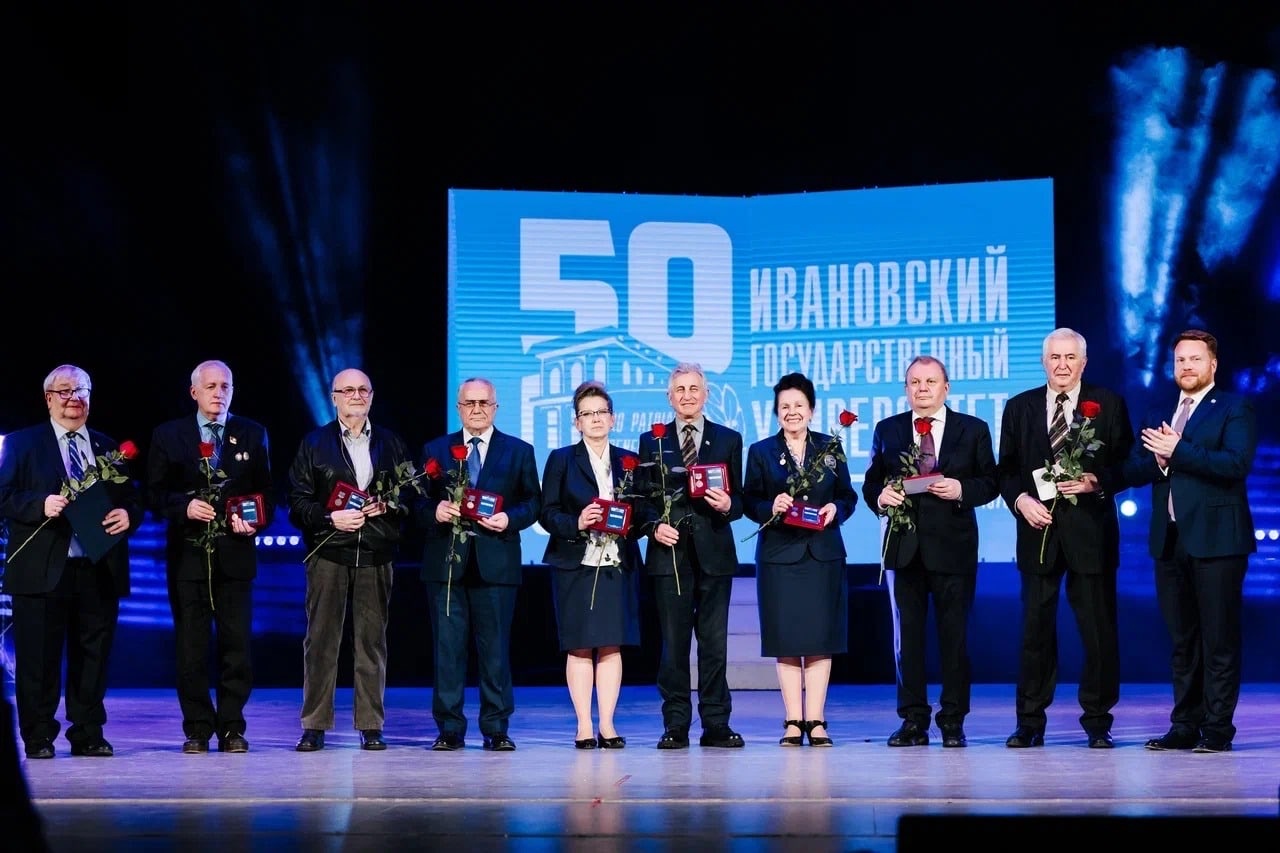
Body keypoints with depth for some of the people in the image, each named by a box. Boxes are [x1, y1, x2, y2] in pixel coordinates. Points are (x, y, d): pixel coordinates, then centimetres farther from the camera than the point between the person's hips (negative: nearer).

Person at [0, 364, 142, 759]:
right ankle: (38, 737, 8)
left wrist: (128, 515, -8)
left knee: (94, 656, 6)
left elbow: (133, 500, 15)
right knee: (38, 658, -1)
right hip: (43, 571, -3)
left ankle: (88, 735, 14)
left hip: (99, 570, 3)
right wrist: (41, 505, -19)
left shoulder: (110, 449, 17)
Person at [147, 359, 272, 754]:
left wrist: (255, 522, -9)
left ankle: (231, 729, 7)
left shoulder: (253, 434, 10)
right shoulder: (168, 435, 7)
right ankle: (197, 731, 9)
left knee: (237, 643, 0)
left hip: (235, 554, 1)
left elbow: (266, 491, 9)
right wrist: (184, 506, -13)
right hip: (188, 554, 0)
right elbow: (155, 493, 5)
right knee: (191, 646, 1)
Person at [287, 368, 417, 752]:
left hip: (376, 554, 1)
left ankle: (371, 726, 7)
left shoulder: (392, 444, 13)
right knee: (321, 638, -1)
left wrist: (387, 506, -7)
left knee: (372, 640, 2)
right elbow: (299, 500, 3)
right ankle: (314, 727, 3)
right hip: (328, 552, -1)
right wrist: (331, 518, -12)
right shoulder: (314, 444, 8)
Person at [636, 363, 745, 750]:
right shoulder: (652, 441, 10)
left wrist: (727, 506, -14)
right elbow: (643, 498, 8)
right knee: (673, 643, 1)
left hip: (714, 553, 0)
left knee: (715, 643, 2)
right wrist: (654, 526, -10)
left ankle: (716, 725, 7)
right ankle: (676, 726, 5)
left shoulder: (729, 439, 10)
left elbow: (738, 498, 8)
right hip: (670, 552, 0)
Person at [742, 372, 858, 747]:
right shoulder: (761, 452, 6)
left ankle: (816, 720, 3)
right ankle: (793, 721, 4)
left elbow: (849, 496, 10)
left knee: (820, 638, -1)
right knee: (786, 640, -1)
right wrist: (771, 507, -17)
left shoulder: (830, 448, 9)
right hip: (779, 554, -1)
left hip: (824, 554, 1)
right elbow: (749, 502, 3)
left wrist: (835, 509, -11)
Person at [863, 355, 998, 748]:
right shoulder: (887, 430, 11)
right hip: (903, 545, 2)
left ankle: (953, 720, 7)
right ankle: (913, 720, 9)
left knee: (954, 634, 0)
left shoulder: (973, 430, 6)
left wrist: (961, 490, -15)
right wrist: (880, 497, -11)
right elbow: (871, 483, 11)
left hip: (953, 546, -2)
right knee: (907, 634, 4)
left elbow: (990, 483, 4)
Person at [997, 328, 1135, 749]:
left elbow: (1126, 464, 3)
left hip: (1089, 529, -2)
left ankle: (1098, 722, 9)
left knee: (1099, 630, 0)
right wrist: (1020, 499, -7)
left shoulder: (1108, 404, 5)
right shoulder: (1019, 407, 11)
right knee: (1035, 629, 4)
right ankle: (1029, 722, 10)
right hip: (1038, 529, 2)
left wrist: (1096, 482, -14)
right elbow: (1006, 469, 11)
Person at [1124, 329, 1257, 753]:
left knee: (1219, 639, -4)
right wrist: (1157, 458, -12)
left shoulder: (1234, 408, 0)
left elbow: (1236, 464, -15)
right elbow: (1133, 471, 9)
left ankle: (1217, 730, -2)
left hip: (1216, 539, -6)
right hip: (1169, 540, 6)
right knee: (1181, 640, 9)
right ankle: (1185, 726, 13)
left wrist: (1177, 452, -17)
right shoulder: (1158, 416, 18)